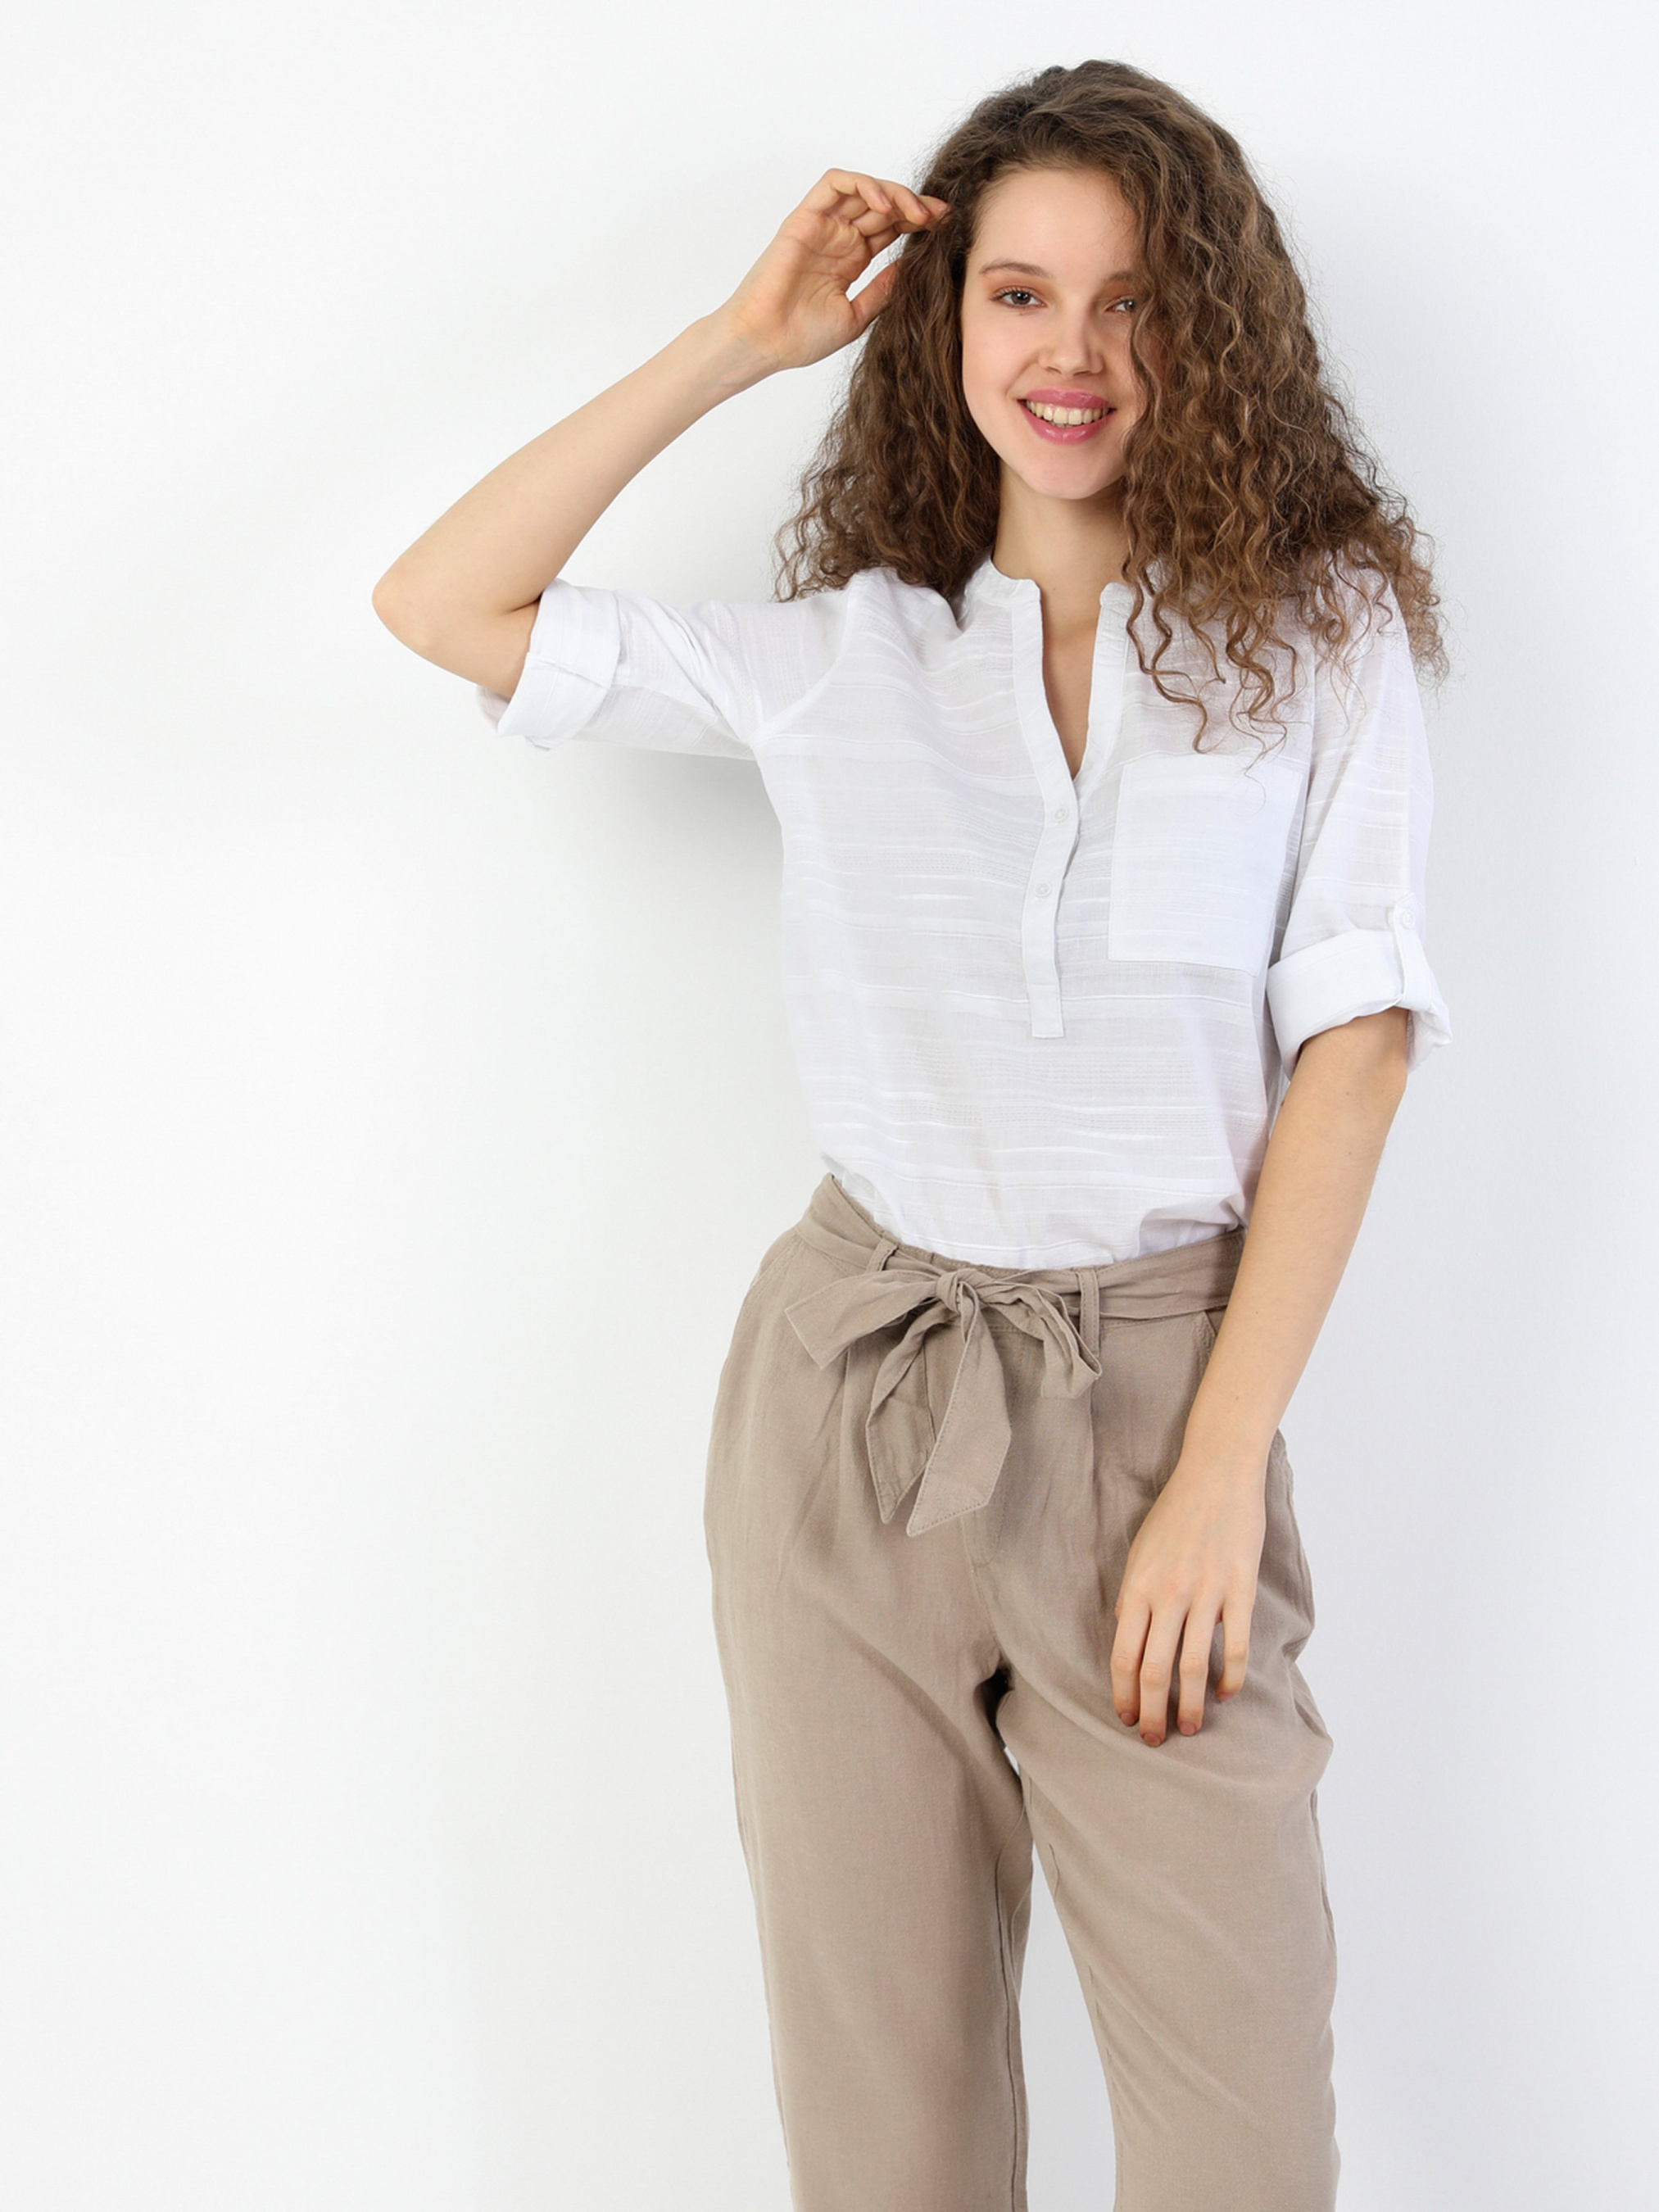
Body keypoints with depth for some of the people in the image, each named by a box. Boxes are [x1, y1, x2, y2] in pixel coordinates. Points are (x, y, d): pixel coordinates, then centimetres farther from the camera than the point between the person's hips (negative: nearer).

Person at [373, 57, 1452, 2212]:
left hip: (1157, 1388, -1)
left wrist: (1223, 1471, -10)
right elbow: (444, 603, 8)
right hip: (856, 1393, 2)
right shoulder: (839, 658, 8)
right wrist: (739, 342, 6)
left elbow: (1352, 1050, -3)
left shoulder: (1319, 635, 3)